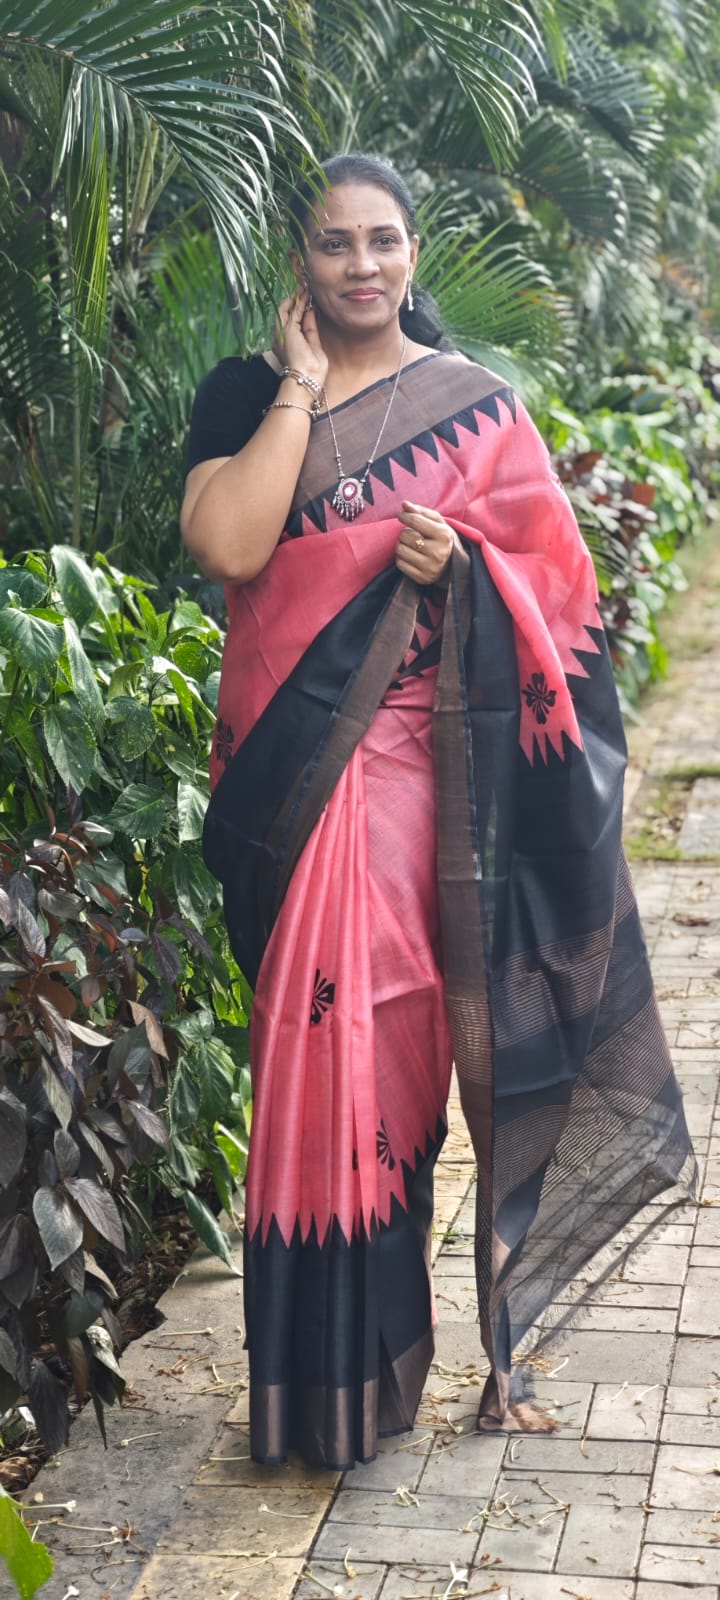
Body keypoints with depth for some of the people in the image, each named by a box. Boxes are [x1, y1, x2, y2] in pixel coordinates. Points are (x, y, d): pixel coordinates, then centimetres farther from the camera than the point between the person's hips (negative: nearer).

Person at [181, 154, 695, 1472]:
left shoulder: (476, 405, 8)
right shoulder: (243, 395, 7)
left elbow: (547, 572, 8)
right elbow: (226, 545, -11)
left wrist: (461, 553, -12)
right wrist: (300, 383, -6)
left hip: (419, 759, 0)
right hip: (289, 759, 1)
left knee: (386, 1029, 0)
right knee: (321, 1034, 2)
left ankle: (365, 1356, 17)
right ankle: (334, 1357, 15)